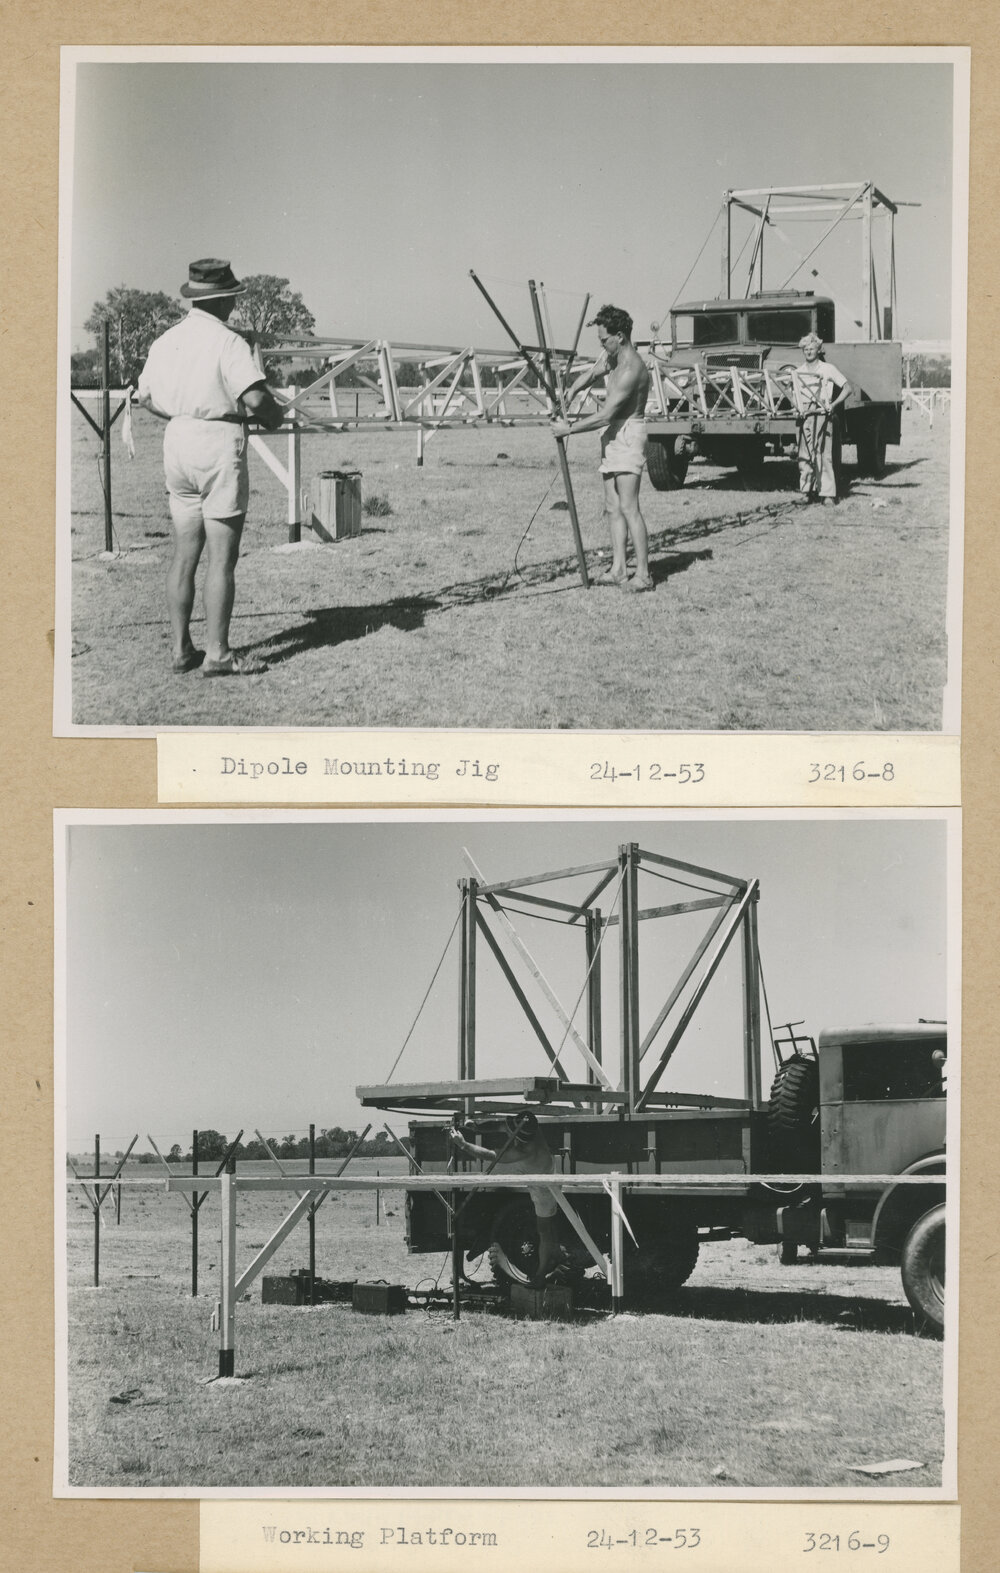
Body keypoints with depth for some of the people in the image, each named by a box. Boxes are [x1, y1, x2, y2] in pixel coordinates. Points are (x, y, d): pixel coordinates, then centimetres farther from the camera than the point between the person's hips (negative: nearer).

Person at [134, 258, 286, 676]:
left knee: (184, 553, 11)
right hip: (219, 442, -7)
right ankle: (217, 654, -3)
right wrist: (275, 416, -2)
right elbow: (255, 397, -22)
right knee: (222, 556, -3)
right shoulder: (228, 343, -14)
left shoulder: (165, 341, 8)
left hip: (177, 440, 7)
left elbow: (146, 396, 16)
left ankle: (181, 649, 13)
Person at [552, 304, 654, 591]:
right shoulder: (611, 355, 7)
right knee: (613, 507, 8)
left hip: (627, 434, -10)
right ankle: (618, 569, 10)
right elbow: (591, 374, 26)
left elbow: (604, 416, -25)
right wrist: (572, 390, 5)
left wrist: (569, 428, -17)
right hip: (612, 436, 10)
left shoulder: (631, 370, -23)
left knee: (628, 506, -13)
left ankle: (643, 574, -12)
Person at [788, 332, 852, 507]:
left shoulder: (828, 369, 2)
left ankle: (828, 495, -10)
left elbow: (847, 388, 1)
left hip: (822, 416, -4)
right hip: (804, 418, 4)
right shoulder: (797, 372, 15)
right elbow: (793, 392, 27)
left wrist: (833, 405, -10)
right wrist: (796, 407, 7)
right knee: (804, 456, -1)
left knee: (823, 456, -8)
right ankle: (805, 491, 4)